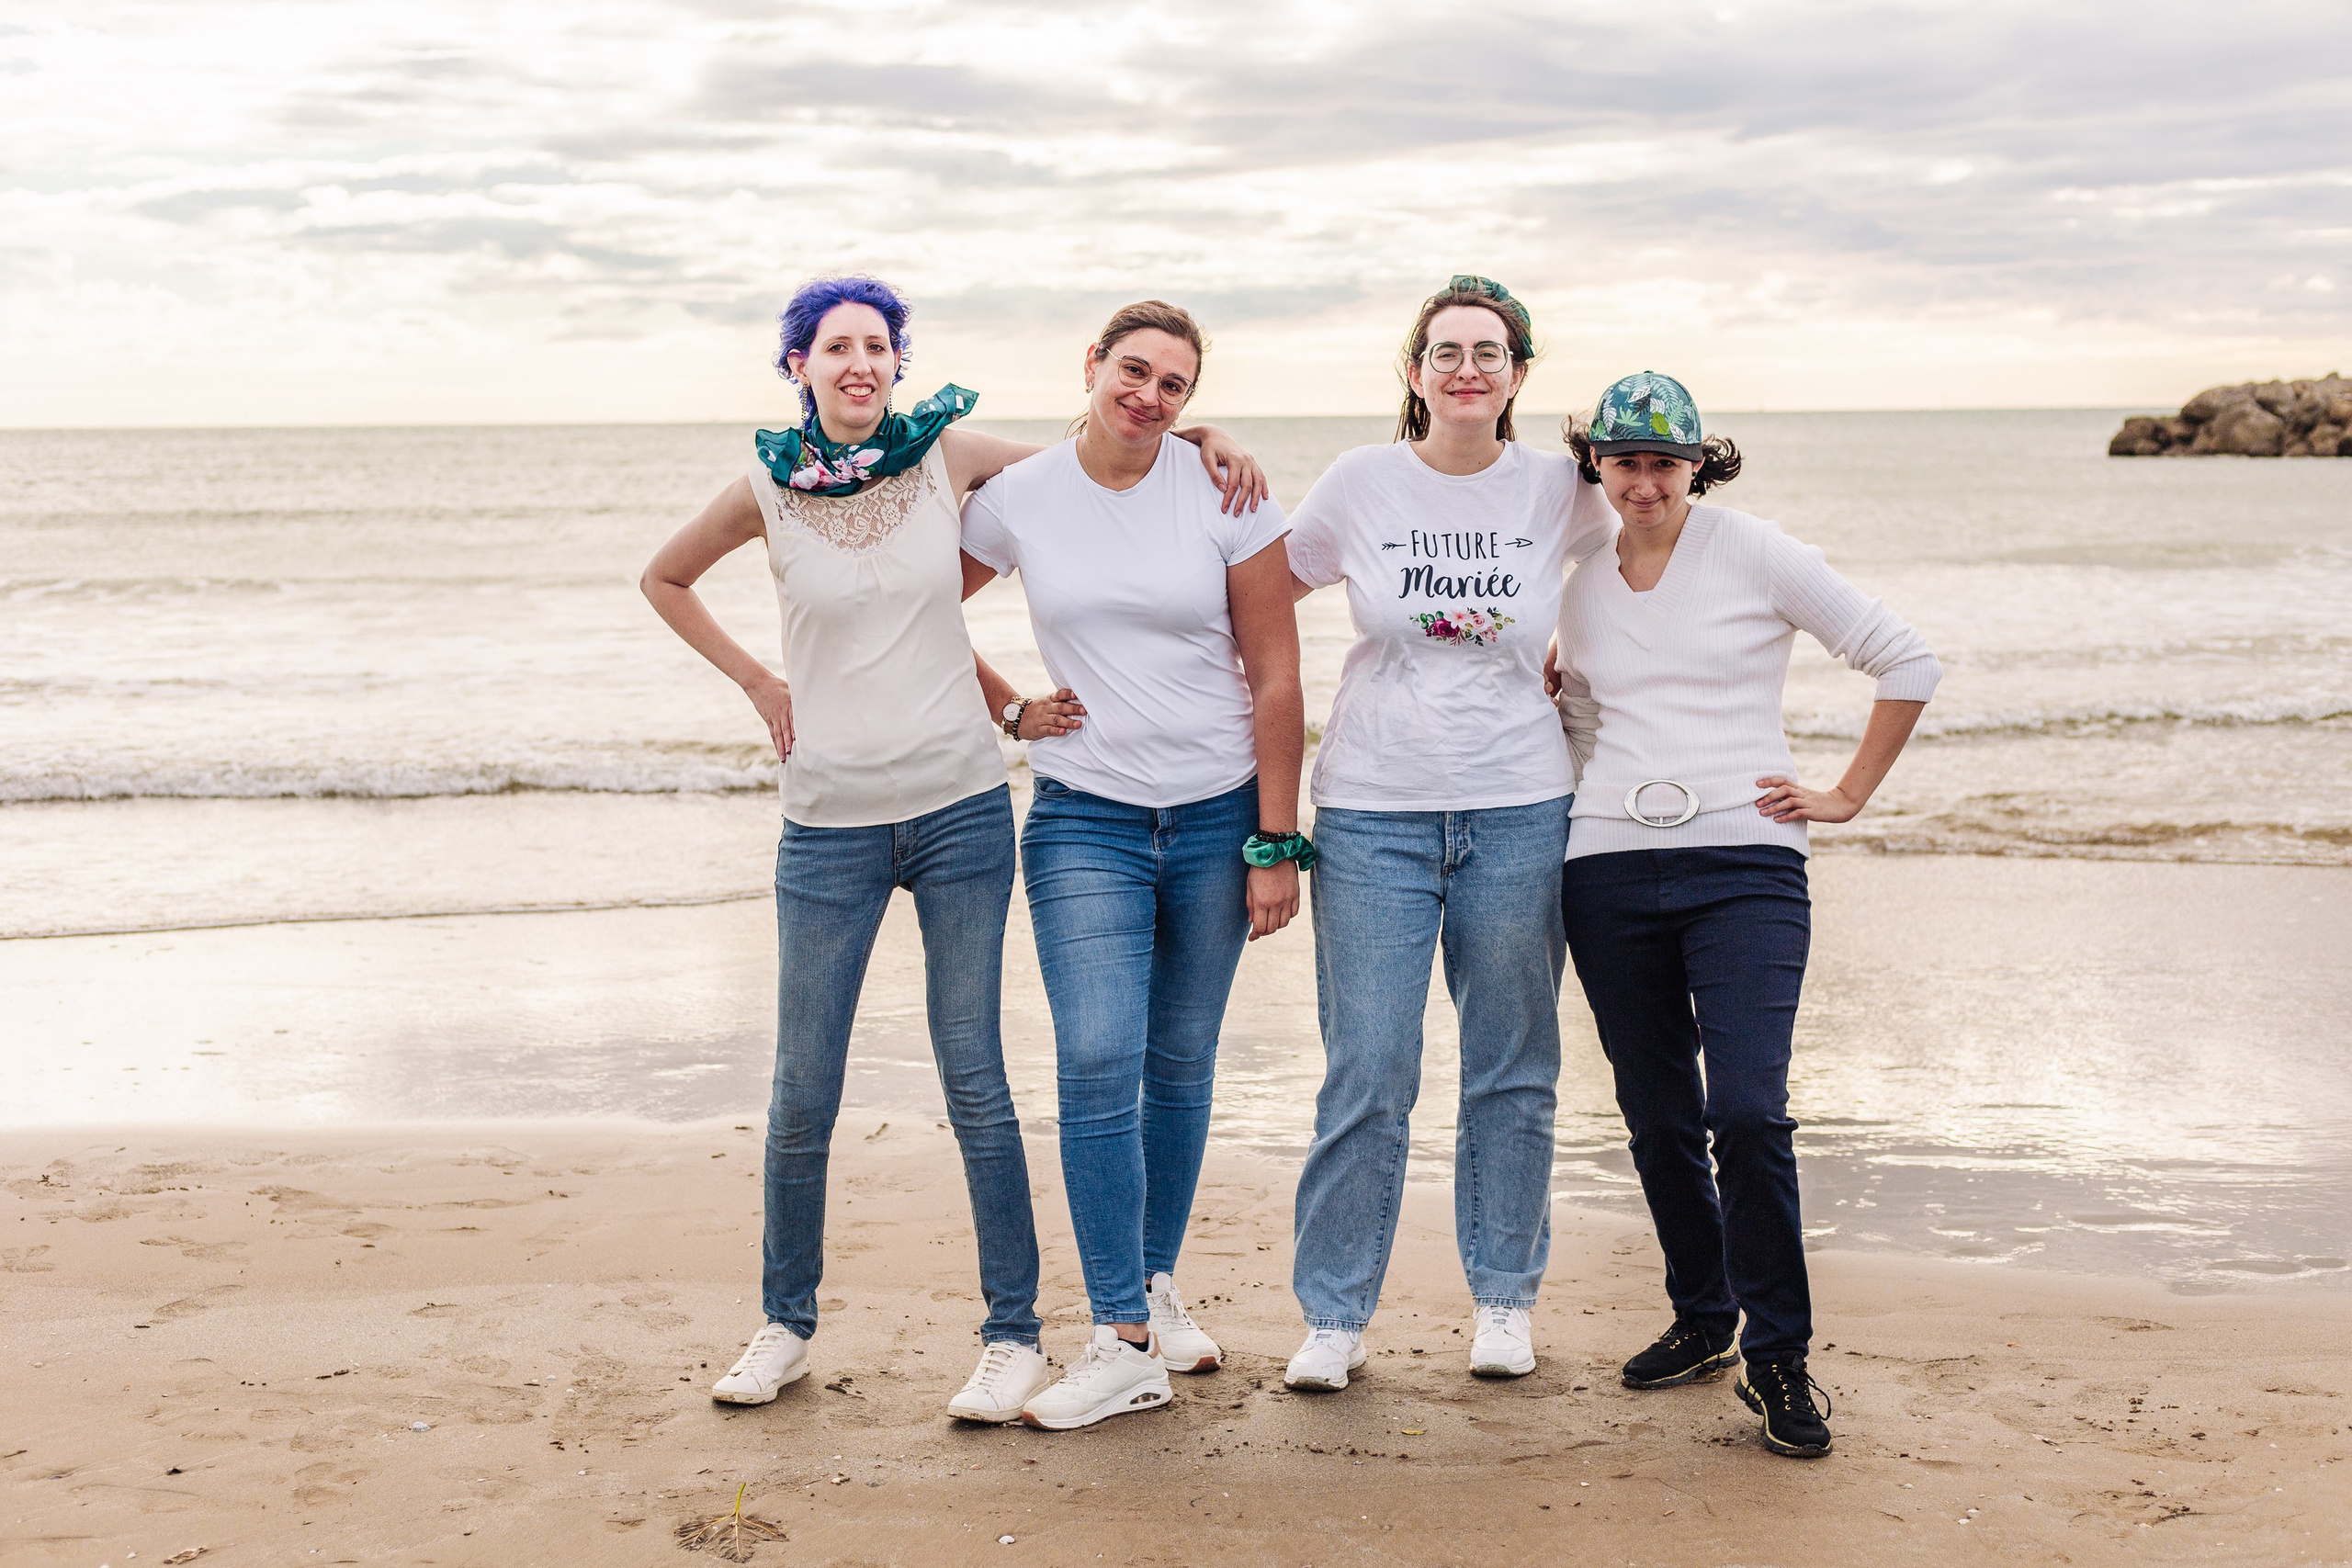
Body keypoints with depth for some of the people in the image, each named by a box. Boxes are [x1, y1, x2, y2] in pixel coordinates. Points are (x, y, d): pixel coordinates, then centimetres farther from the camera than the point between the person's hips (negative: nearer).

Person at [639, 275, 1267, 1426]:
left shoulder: (945, 456, -1)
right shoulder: (771, 489, -1)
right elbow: (663, 578, 17)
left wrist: (1196, 435, 0)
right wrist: (757, 683, 8)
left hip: (960, 808, 0)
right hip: (828, 824, 0)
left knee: (974, 1076, 2)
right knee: (802, 1092, 6)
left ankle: (1013, 1332, 14)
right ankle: (785, 1325, 25)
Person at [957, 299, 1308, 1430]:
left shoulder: (1224, 498, -3)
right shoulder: (1017, 500, 0)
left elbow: (1276, 680, -2)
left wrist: (1276, 844, -5)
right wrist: (1008, 710, 5)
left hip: (1217, 817, 0)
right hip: (1084, 819, 0)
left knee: (1181, 1063, 10)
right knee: (1099, 1063, -10)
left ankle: (1158, 1287, 28)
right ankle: (1124, 1344, -4)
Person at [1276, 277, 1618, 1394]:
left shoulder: (1559, 490, 2)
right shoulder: (1360, 483, -1)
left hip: (1518, 812, 1)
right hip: (1373, 812, -1)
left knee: (1513, 1070, 9)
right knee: (1366, 1073, -3)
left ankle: (1502, 1299, 24)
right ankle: (1334, 1315, 10)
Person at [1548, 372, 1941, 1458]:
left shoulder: (1755, 556, -1)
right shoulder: (1581, 587, 12)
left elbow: (1907, 664, 1)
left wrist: (1848, 796, 0)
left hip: (1743, 862, -4)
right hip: (1610, 869, 4)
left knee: (1747, 1108, -15)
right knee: (1657, 1117, 8)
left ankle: (1777, 1355, -1)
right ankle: (1701, 1319, 27)